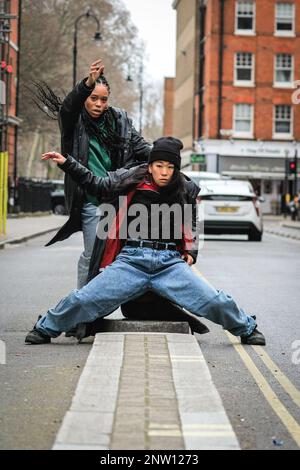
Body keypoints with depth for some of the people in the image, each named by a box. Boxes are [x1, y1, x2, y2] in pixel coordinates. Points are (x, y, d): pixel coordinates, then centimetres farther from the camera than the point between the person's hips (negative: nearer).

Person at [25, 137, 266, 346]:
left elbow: (191, 224, 24)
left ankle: (246, 328, 22)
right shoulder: (132, 181, 3)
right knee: (84, 299, -12)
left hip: (170, 262, 1)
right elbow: (98, 186, 13)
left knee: (215, 301, -8)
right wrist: (67, 163, 9)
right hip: (131, 260, -1)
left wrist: (191, 251, 11)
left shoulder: (186, 191, 8)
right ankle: (45, 328, 14)